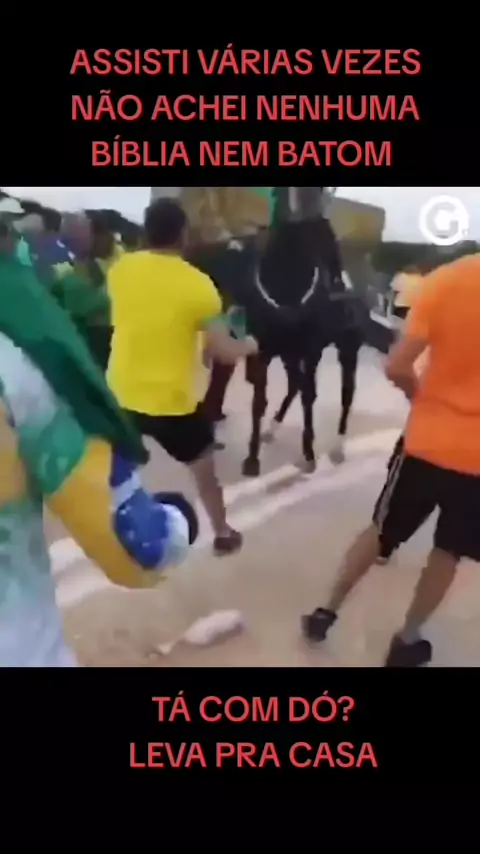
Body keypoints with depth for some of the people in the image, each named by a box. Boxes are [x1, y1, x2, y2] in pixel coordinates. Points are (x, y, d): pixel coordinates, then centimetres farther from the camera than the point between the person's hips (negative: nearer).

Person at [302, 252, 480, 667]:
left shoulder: (445, 280, -10)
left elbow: (397, 367, -12)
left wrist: (425, 397, 8)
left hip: (427, 440, 1)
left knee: (382, 531, 19)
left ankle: (327, 612, 30)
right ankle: (408, 640, 31)